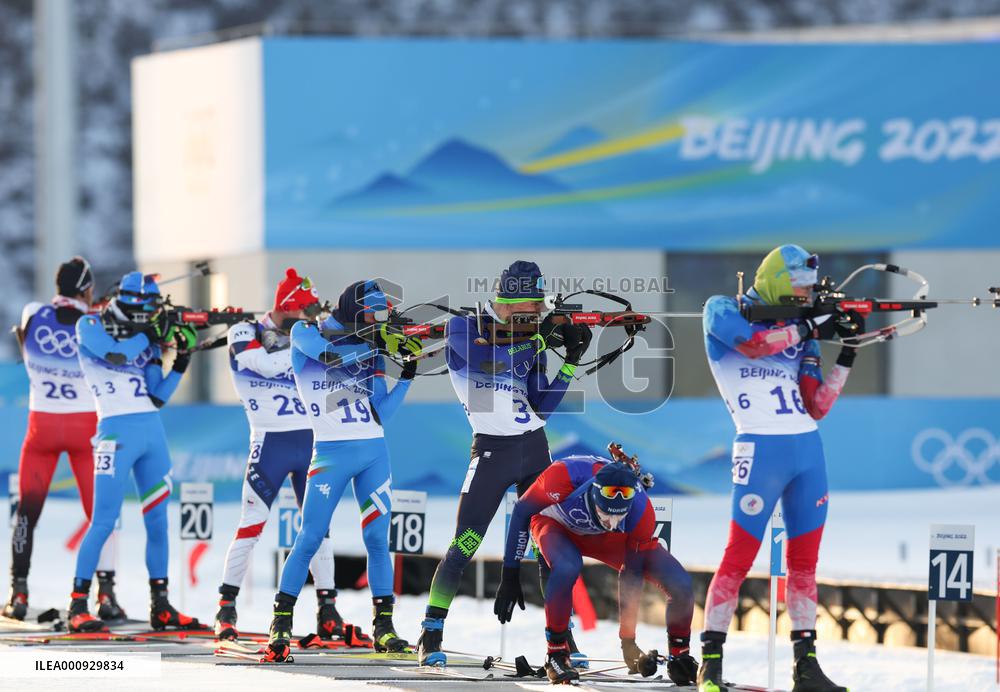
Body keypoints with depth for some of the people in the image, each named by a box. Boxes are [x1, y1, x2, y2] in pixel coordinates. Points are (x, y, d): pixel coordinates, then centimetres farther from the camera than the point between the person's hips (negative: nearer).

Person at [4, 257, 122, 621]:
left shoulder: (32, 315, -7)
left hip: (41, 424, 2)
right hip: (85, 426, -1)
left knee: (27, 510, 11)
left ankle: (18, 594, 8)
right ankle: (106, 594, -2)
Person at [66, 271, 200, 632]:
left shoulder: (146, 338, 15)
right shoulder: (90, 326, 1)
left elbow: (157, 397, 11)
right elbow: (114, 353, -19)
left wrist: (182, 360, 1)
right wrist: (153, 333, -8)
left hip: (152, 431, 6)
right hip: (117, 430, -6)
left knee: (157, 521, 7)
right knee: (104, 521, -11)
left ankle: (160, 607, 14)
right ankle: (78, 605, -7)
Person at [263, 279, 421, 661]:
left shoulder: (371, 349, 11)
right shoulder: (306, 333, 1)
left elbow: (381, 412, 8)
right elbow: (329, 354, -21)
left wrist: (408, 375, 0)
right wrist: (379, 341, -19)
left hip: (374, 452, 4)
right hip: (331, 454, -4)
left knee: (377, 539, 1)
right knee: (309, 539, -8)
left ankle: (383, 627, 8)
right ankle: (281, 625, 1)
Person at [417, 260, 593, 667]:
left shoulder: (529, 339, 10)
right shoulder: (464, 328, -4)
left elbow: (542, 406, 7)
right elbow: (488, 361, -23)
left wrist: (571, 362, -1)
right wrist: (539, 339, -21)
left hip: (534, 450, 5)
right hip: (492, 450, -5)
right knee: (463, 547, -10)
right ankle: (430, 636, -3)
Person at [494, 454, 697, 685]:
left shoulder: (641, 512, -34)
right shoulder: (563, 477, -42)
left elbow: (632, 577, -20)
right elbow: (521, 512, -22)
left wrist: (628, 641, -14)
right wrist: (510, 577, -20)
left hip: (604, 539, 2)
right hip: (557, 524, -2)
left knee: (680, 585, -13)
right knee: (567, 567, -39)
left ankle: (680, 657, 14)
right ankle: (556, 654, -19)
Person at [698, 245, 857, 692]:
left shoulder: (800, 330, 15)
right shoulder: (723, 311, 3)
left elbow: (816, 407, 10)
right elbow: (751, 343, -19)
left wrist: (847, 356, 2)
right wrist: (810, 328, -12)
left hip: (808, 452, 6)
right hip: (761, 450, -6)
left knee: (804, 563, 8)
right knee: (738, 558, -8)